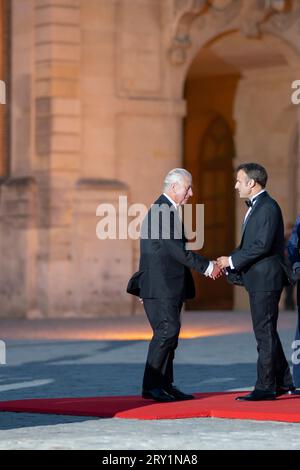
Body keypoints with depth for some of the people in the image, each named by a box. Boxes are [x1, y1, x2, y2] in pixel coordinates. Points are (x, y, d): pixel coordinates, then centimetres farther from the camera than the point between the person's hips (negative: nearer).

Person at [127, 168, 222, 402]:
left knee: (169, 332, 10)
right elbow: (176, 249, -20)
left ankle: (165, 384, 14)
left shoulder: (168, 210, 19)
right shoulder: (162, 210, -15)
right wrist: (207, 266, -15)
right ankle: (151, 386, -11)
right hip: (160, 286, -11)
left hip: (169, 287, 11)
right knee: (167, 331, -13)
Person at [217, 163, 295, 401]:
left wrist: (232, 260, -17)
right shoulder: (255, 207, 18)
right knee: (266, 332, 14)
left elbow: (262, 245, -23)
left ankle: (265, 387, -3)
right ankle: (284, 382, 21)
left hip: (266, 279, -10)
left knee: (265, 332, -7)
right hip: (258, 280, 10)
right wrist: (228, 263, 7)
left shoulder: (268, 207, -15)